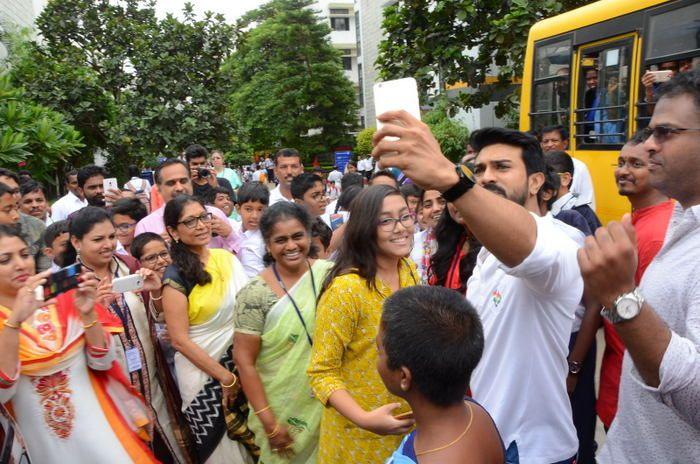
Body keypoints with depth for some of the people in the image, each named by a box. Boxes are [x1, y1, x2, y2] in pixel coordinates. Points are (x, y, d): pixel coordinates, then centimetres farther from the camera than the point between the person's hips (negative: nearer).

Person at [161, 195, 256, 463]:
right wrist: (225, 377, -12)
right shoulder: (175, 277, -15)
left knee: (249, 440, 15)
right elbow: (179, 340, -15)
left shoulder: (227, 258, 0)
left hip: (240, 365, 5)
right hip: (202, 374, -5)